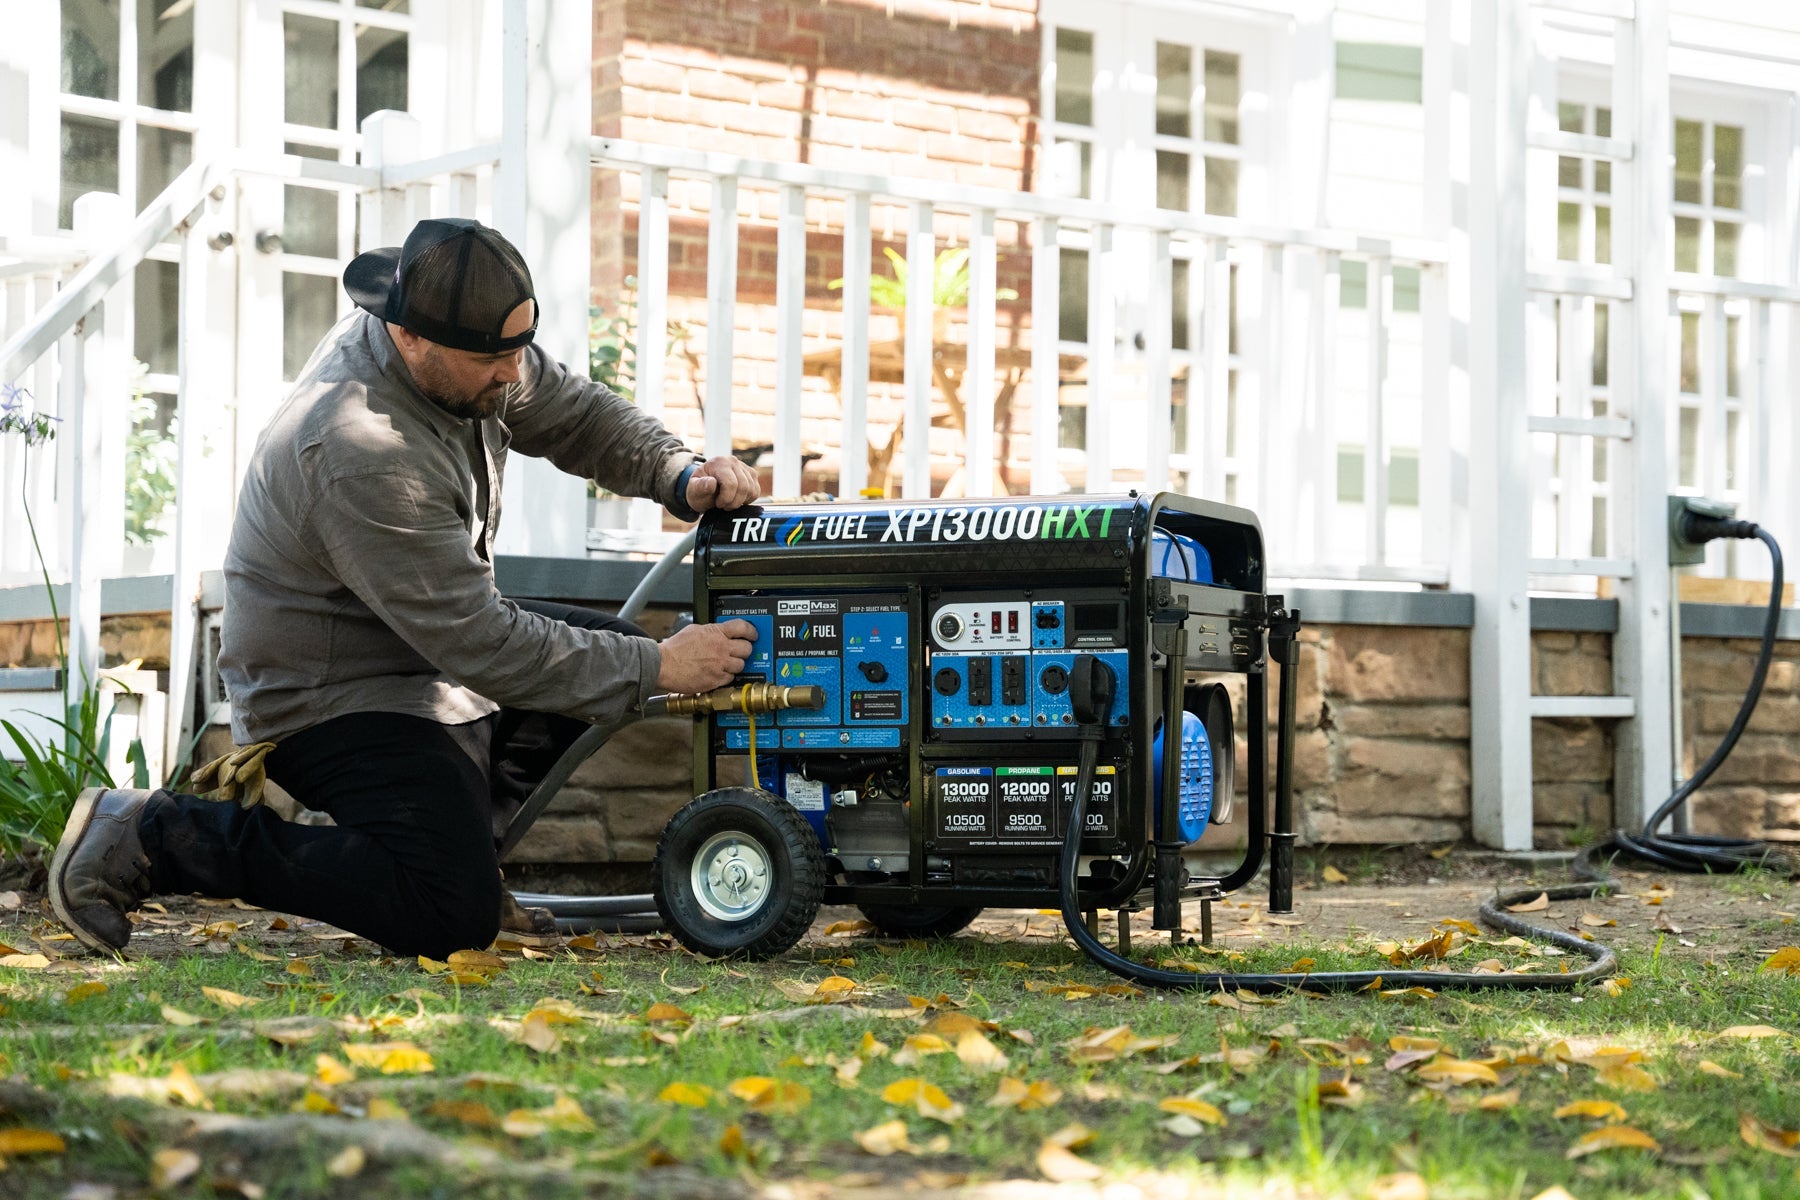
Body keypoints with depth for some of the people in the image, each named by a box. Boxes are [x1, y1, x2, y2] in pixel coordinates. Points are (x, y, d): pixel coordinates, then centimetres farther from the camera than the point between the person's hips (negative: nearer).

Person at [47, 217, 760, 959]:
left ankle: (458, 843, 9)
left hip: (430, 642, 10)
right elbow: (480, 645, -31)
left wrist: (679, 475, -12)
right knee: (452, 921, -21)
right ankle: (152, 836, -12)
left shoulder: (474, 347, -8)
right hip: (331, 697, -10)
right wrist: (658, 669, -27)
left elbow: (574, 411, 9)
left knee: (606, 644, 13)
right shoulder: (359, 455, -34)